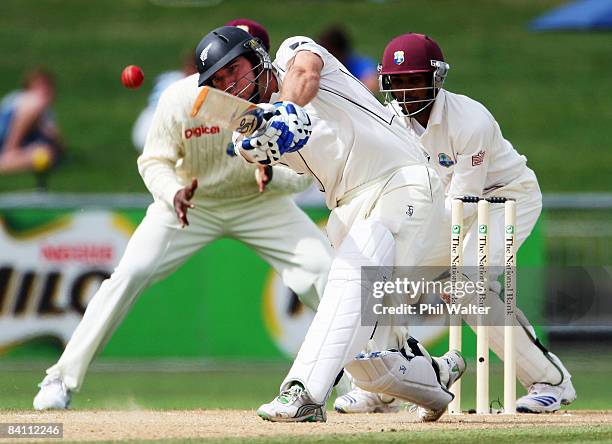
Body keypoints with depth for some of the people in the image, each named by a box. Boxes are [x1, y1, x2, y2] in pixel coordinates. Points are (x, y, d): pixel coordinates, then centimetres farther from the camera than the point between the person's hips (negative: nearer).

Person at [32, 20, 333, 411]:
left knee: (324, 269, -15)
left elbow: (303, 173, -18)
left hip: (259, 202, 1)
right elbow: (154, 161, -15)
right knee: (129, 275, -14)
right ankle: (63, 379, -4)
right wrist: (174, 195, -37)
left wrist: (271, 174, -42)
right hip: (191, 201, -1)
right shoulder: (181, 98, -27)